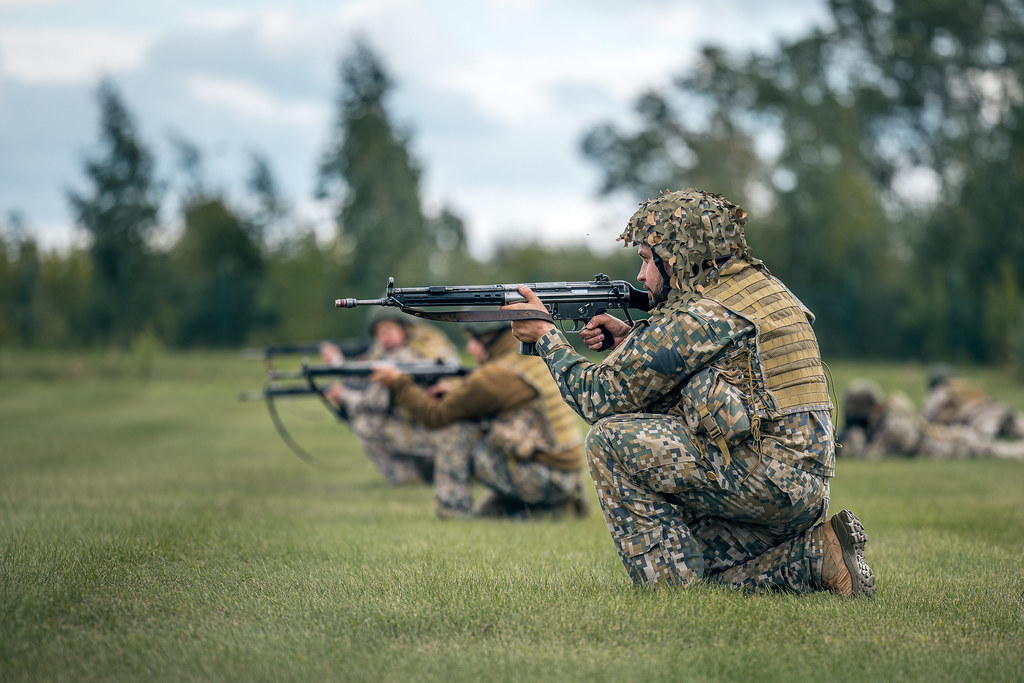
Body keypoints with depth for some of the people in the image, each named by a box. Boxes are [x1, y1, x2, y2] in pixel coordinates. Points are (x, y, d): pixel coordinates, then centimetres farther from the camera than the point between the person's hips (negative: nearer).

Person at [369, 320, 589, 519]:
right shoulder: (533, 361, 15)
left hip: (540, 476, -9)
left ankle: (452, 510, -3)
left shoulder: (493, 376, -13)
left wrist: (399, 383, 5)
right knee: (484, 515, 26)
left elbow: (435, 416, -5)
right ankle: (557, 507, 12)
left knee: (457, 431, -4)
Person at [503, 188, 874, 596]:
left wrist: (546, 334, 8)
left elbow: (600, 396, -6)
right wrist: (630, 340, 19)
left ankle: (670, 582, -8)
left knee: (611, 436, -8)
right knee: (692, 564, 23)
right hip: (805, 494, 9)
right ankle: (816, 556, 8)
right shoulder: (763, 286, 16)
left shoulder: (699, 315, -11)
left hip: (762, 480, -9)